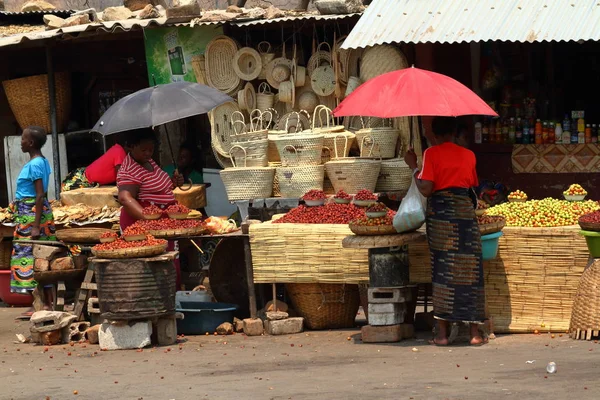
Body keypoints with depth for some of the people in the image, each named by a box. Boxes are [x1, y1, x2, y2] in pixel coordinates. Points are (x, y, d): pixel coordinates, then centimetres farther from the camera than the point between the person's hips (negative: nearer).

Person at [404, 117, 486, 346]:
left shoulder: (431, 154, -2)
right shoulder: (468, 155, 9)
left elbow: (426, 189, -9)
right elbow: (473, 185, 14)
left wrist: (413, 167, 4)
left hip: (440, 212, -2)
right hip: (466, 211, 2)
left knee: (442, 271, 2)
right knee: (470, 270, 4)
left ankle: (442, 332, 0)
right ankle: (475, 332, 3)